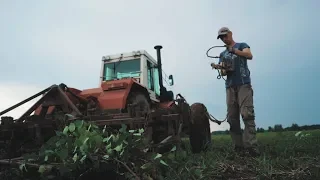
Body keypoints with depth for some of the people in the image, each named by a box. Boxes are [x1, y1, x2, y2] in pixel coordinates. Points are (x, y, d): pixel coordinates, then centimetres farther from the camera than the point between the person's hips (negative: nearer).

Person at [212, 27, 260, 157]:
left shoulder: (241, 45, 13)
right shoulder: (222, 54, 25)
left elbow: (249, 55, -8)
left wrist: (234, 50, -22)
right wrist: (217, 67, -9)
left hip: (244, 84, -4)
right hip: (230, 86, 5)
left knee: (247, 114, -16)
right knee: (232, 118, -3)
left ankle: (251, 146, -19)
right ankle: (239, 146, -1)